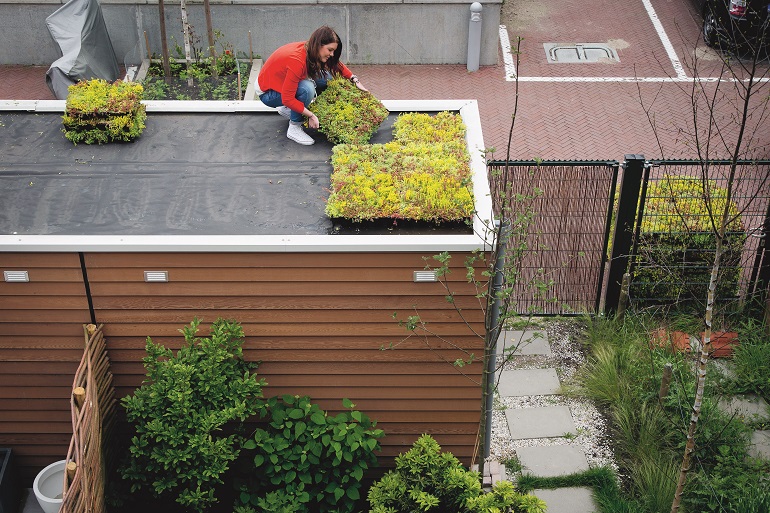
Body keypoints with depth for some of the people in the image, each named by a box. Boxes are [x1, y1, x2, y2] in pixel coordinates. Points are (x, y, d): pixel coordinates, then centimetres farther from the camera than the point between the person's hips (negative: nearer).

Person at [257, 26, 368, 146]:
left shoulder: (309, 49, -11)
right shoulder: (297, 60, -34)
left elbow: (337, 65, 7)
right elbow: (287, 99, -31)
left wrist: (355, 81, -3)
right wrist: (311, 115, -27)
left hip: (285, 83, 9)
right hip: (268, 93, -8)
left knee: (326, 78, -4)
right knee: (307, 88, -34)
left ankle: (288, 109, 8)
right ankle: (294, 128, -14)